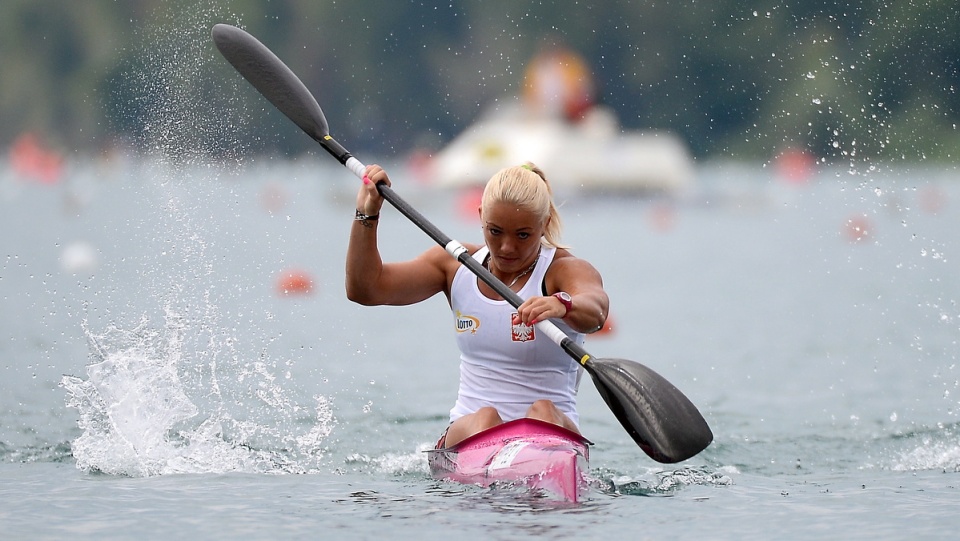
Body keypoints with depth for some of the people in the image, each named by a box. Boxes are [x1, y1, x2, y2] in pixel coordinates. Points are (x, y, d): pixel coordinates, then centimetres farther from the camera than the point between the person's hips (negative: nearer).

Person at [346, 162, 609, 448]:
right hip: (468, 435, 3)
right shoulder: (458, 266, 11)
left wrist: (563, 305, -53)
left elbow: (594, 312, -29)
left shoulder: (565, 269, -4)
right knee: (485, 418, -30)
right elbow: (364, 289, 9)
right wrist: (366, 213, -3)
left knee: (543, 412, -35)